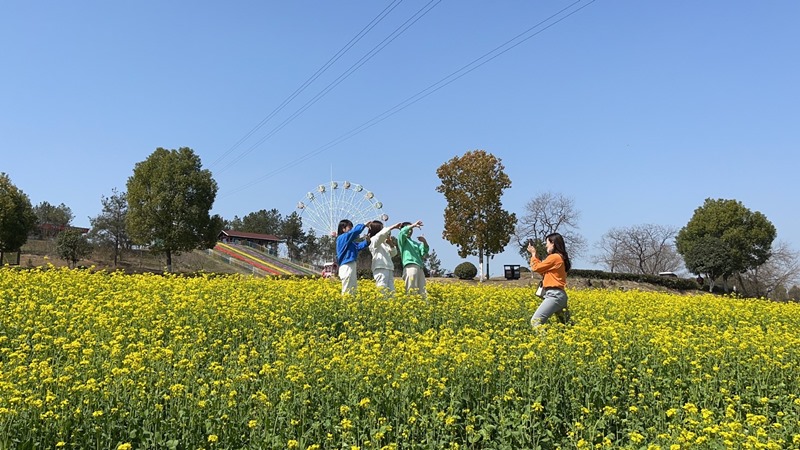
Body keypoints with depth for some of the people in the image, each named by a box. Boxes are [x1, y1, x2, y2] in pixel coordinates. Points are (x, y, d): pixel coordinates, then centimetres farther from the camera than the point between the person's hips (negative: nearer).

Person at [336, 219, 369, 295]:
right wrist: (364, 224, -9)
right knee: (347, 292, -9)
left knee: (353, 290, 12)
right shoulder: (342, 238, -9)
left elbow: (359, 246, 16)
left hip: (351, 266, 10)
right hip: (347, 267, -10)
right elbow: (355, 231, -21)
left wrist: (367, 241, -2)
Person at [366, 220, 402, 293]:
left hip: (389, 269, 8)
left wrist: (391, 244, 7)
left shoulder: (384, 243, 24)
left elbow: (393, 253, 24)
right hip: (380, 269, -8)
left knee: (391, 291, 1)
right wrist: (393, 227, -12)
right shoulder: (374, 240, 2)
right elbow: (382, 233, -19)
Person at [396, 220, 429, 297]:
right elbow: (402, 232, -8)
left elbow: (424, 253, 14)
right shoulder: (402, 240, 14)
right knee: (411, 292, -15)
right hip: (410, 266, -6)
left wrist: (424, 242, -2)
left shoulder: (416, 243, 29)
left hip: (420, 268, 6)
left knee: (422, 292, 0)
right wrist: (413, 225, -10)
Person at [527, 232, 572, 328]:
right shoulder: (560, 257, 17)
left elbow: (536, 268, -6)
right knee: (566, 324, 14)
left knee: (535, 321, -16)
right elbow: (543, 271, 21)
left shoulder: (554, 257, -13)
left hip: (554, 295, -10)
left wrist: (533, 253, 8)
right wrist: (534, 255, 20)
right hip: (557, 294, 10)